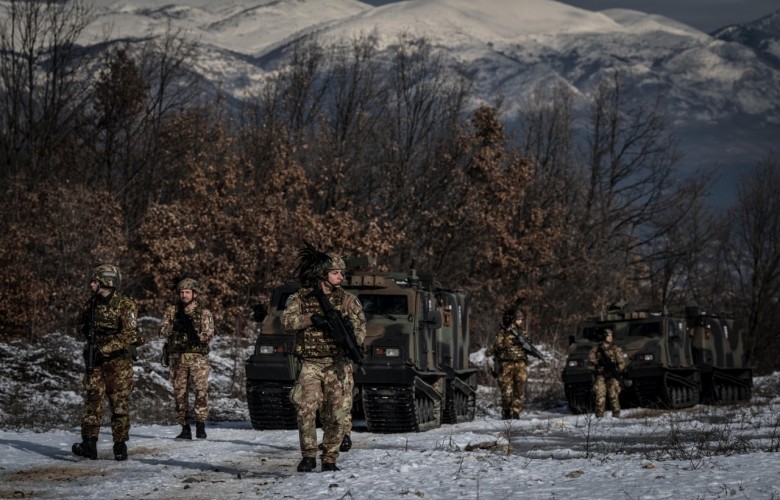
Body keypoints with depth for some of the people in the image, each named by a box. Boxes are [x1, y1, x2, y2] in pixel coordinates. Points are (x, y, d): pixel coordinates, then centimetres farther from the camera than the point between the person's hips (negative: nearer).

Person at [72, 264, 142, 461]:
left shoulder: (125, 305, -11)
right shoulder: (92, 303, 9)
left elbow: (128, 335, -19)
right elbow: (84, 324, 28)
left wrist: (103, 348, -23)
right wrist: (88, 332, 6)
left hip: (118, 359, -5)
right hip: (95, 360, 5)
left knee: (119, 403, -1)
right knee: (93, 398, -5)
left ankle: (120, 445, 5)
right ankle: (89, 443, -10)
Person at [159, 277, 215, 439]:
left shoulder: (204, 313, 6)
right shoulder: (172, 311, 12)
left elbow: (208, 335, -4)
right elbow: (162, 332, 2)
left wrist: (194, 329, -18)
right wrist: (175, 325, -15)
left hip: (198, 357, -2)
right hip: (177, 357, 2)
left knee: (201, 389, -16)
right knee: (180, 392, 2)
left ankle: (200, 425, -14)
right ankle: (185, 428, 7)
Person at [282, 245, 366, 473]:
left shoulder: (348, 300, 9)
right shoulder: (301, 298, 6)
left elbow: (360, 328, 3)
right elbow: (287, 321, -9)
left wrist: (351, 340, -18)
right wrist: (312, 319, -21)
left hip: (338, 365, 1)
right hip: (310, 364, -1)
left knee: (335, 416, -1)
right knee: (306, 410, -15)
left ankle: (330, 460, 10)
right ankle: (308, 456, -3)